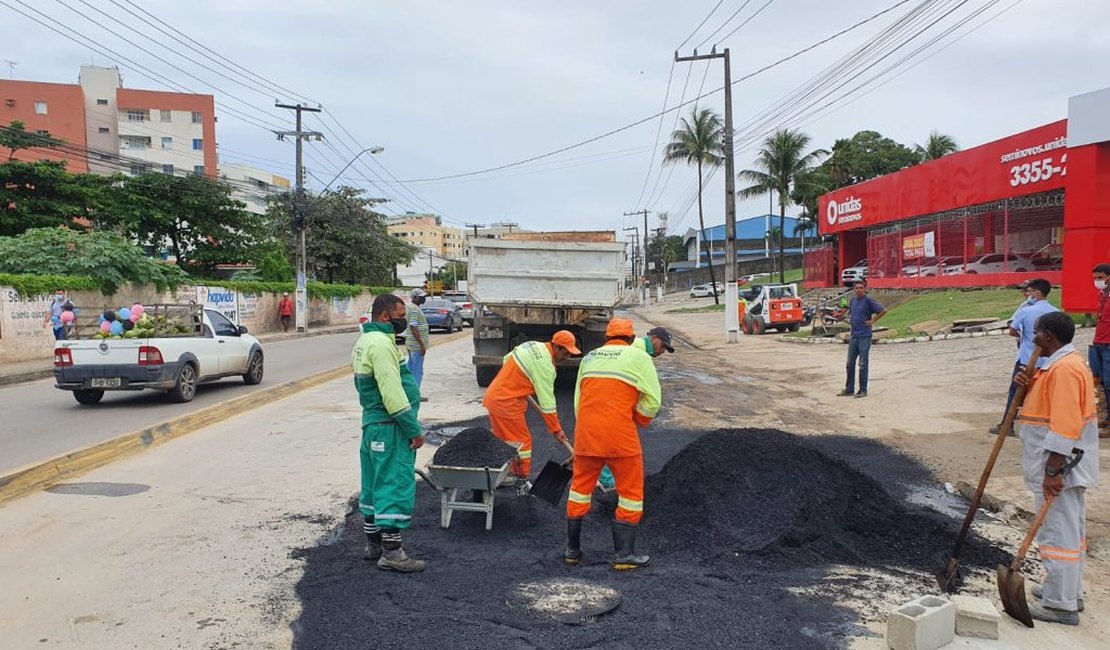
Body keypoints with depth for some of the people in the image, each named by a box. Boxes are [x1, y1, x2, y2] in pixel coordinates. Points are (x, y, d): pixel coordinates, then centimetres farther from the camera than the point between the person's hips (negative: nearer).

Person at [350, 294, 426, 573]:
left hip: (373, 424, 11)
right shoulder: (380, 344, -18)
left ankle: (373, 543, 26)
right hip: (389, 428, -11)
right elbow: (393, 394, -24)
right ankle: (391, 553, -2)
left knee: (375, 484, 16)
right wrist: (415, 430, -18)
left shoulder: (365, 340, 15)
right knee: (396, 485, -6)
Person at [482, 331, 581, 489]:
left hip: (493, 395, 9)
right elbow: (547, 401, -16)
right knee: (522, 441, 1)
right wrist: (556, 429, -9)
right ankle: (522, 482, 9)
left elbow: (507, 359, 21)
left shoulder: (533, 345, 8)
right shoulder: (545, 365, -19)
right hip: (506, 403, -9)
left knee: (502, 438, 19)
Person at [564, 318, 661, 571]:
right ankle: (624, 554, 13)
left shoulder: (589, 357, 15)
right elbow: (652, 400, -5)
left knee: (580, 487, 17)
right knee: (631, 492, 9)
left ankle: (572, 549, 27)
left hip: (586, 434, 5)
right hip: (620, 436, -5)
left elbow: (578, 399, 16)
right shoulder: (638, 356, 1)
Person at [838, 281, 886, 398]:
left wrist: (872, 321, -11)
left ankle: (863, 390, 7)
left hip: (864, 337, -7)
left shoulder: (869, 300, -9)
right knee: (850, 363, 9)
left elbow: (883, 311, -12)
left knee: (863, 365, -1)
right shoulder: (853, 300, 11)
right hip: (853, 336, 7)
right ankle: (849, 389, 17)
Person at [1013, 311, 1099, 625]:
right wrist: (1027, 387, 0)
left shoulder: (1064, 369, -21)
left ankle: (1060, 605, 4)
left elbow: (1065, 425, -26)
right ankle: (1069, 591, 31)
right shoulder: (1061, 364, 13)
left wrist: (1052, 470, -26)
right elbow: (1049, 404, 19)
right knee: (1070, 528, 19)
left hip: (1059, 464, -11)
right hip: (1068, 465, 11)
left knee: (1058, 531, -4)